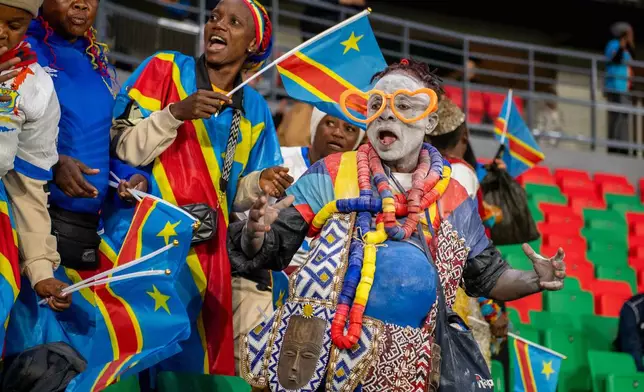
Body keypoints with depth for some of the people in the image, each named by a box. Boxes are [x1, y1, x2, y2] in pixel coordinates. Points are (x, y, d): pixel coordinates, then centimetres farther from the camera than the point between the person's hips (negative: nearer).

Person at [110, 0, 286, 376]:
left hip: (208, 250, 4)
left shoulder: (254, 109, 11)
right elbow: (122, 149, -8)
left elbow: (235, 194, 14)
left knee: (193, 353, 5)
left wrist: (259, 184, -7)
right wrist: (176, 113, -20)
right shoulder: (164, 69, 0)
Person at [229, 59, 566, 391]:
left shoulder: (453, 198, 8)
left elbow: (486, 276, 16)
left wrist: (535, 280, -3)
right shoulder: (332, 174, 1)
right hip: (322, 358, -2)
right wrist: (256, 232, -21)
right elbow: (270, 250, 1)